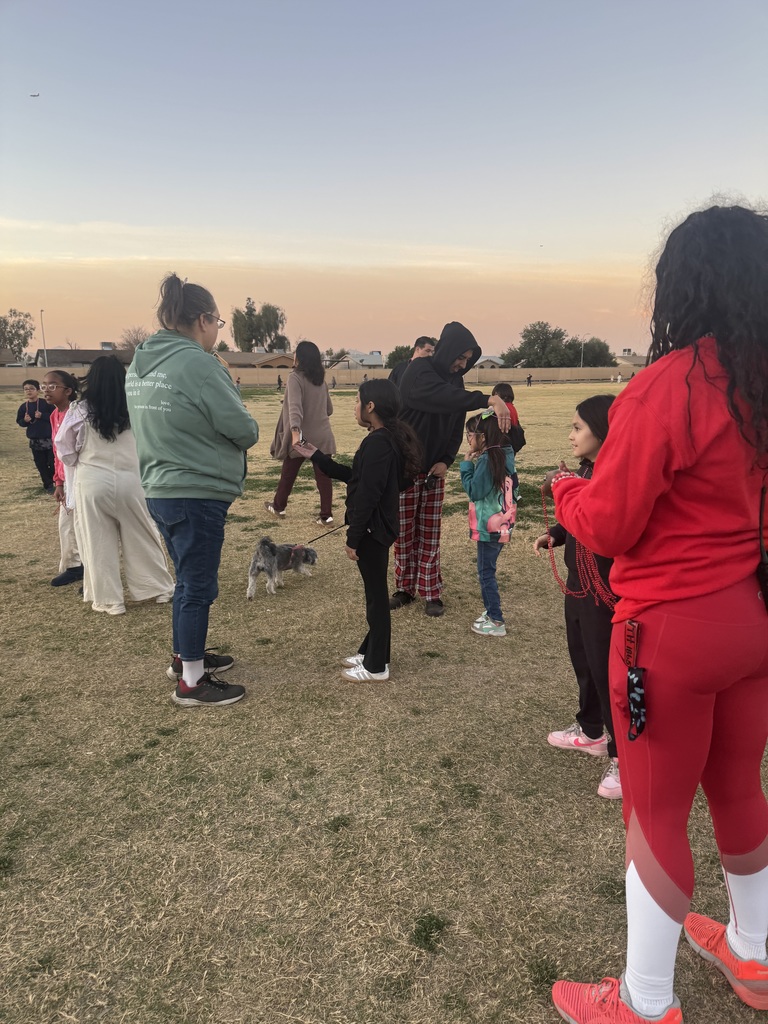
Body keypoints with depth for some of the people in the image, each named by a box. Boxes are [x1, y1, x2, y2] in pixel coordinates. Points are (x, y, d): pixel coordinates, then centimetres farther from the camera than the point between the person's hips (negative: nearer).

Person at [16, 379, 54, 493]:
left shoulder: (46, 403, -9)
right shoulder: (23, 406, 2)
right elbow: (20, 422, 10)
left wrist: (42, 416, -21)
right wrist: (25, 420, -11)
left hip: (49, 438, -3)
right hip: (34, 441, 4)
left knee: (53, 463, 0)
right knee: (41, 465, 8)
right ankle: (48, 485, 20)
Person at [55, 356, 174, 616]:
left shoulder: (80, 411, -7)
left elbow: (64, 449, 1)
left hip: (92, 482, -1)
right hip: (129, 480, 2)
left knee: (99, 543, 9)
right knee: (141, 538, 15)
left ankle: (109, 599, 15)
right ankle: (160, 588, 25)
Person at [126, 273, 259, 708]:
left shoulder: (141, 364, 8)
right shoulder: (198, 363, -18)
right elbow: (243, 429, -16)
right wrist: (248, 431, 5)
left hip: (160, 489, 9)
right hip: (198, 495, -9)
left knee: (189, 579, 22)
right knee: (199, 586, 3)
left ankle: (186, 655, 37)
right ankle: (192, 682, 14)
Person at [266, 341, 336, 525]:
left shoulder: (295, 378, -11)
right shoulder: (321, 380, 9)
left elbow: (294, 406, -26)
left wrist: (295, 431, -37)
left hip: (302, 436, -4)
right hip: (323, 437, 5)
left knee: (288, 473, 13)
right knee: (323, 476, 3)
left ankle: (278, 506, 29)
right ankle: (326, 515, 0)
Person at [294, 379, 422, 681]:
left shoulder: (378, 442, -21)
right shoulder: (386, 438, 11)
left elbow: (368, 494, -24)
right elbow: (355, 477, 18)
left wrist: (354, 537, -19)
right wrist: (317, 457, 20)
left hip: (373, 530, -10)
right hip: (376, 528, 10)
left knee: (376, 594, 0)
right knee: (374, 592, 18)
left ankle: (376, 667, 12)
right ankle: (371, 651, 32)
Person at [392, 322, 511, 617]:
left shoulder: (455, 380, 5)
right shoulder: (418, 371, -16)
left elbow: (457, 426, 5)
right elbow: (443, 397, -37)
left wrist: (446, 460, -12)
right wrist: (489, 400, -48)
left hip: (434, 469, 5)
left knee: (430, 533, 7)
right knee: (404, 531, 6)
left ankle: (431, 592, 14)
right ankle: (405, 588, 19)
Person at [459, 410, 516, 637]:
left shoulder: (487, 459, -19)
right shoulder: (505, 454, 7)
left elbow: (475, 491, -17)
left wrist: (467, 464, -10)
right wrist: (474, 465, 6)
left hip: (490, 525, -9)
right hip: (502, 522, 9)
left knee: (486, 571, -1)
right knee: (487, 568, 19)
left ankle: (496, 621, 4)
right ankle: (491, 611, 28)